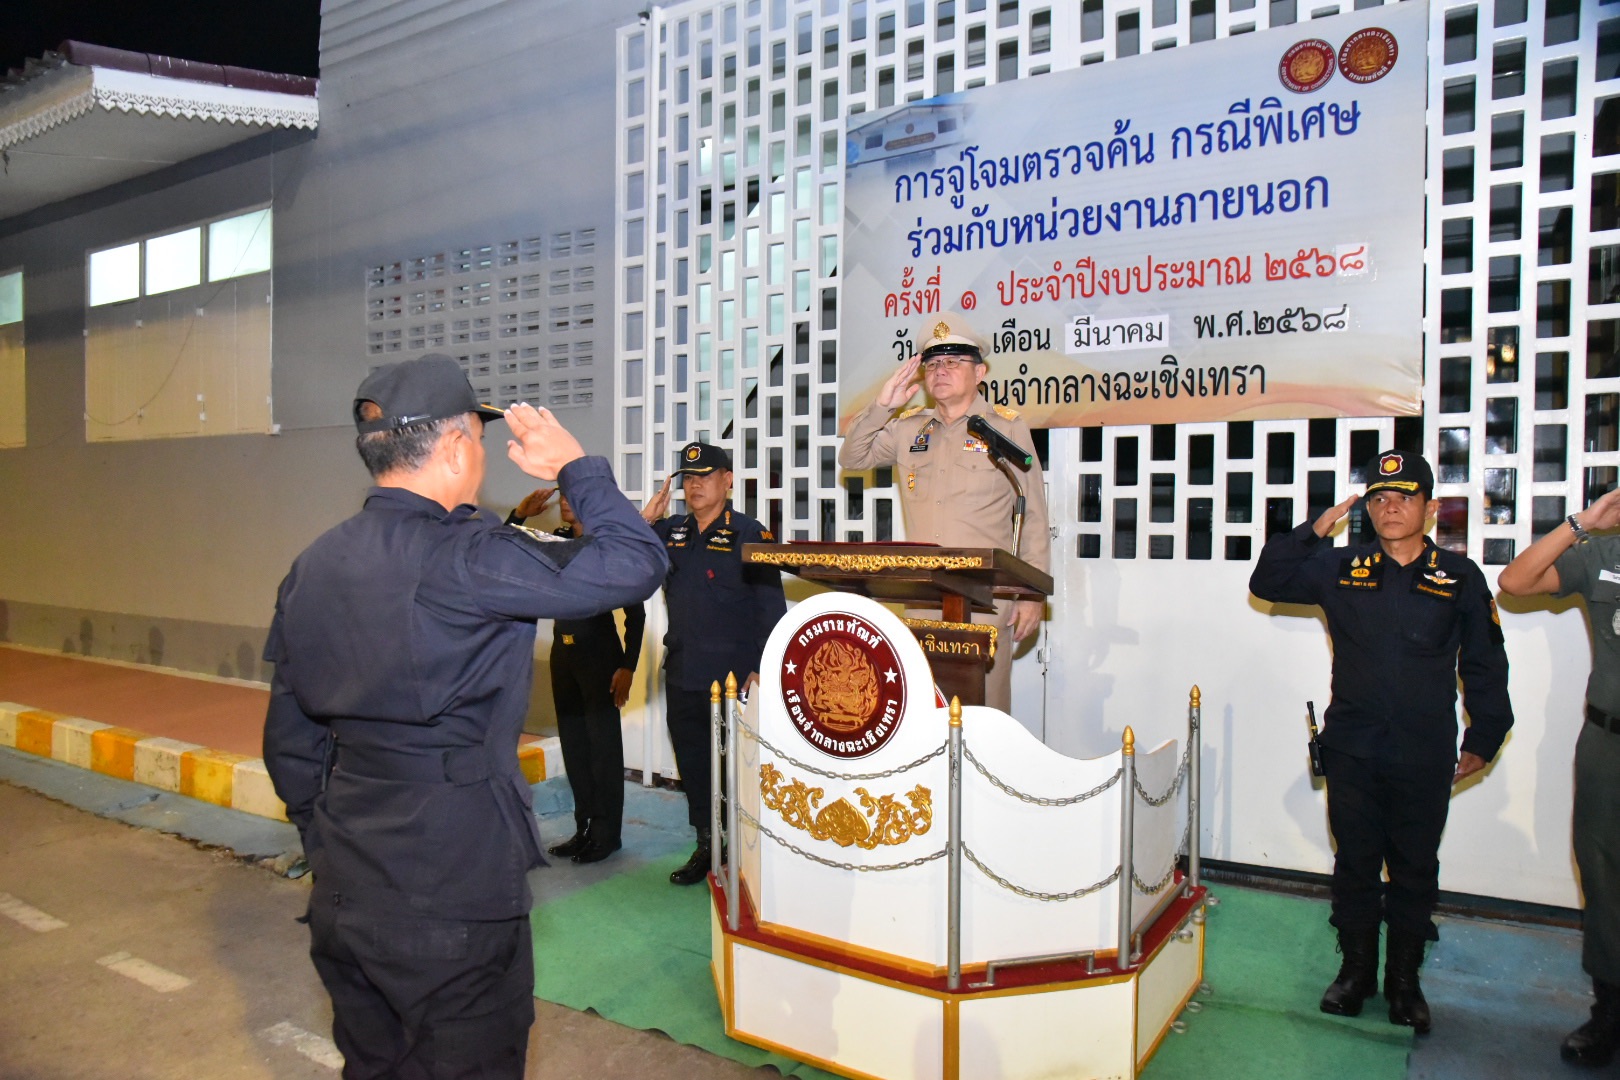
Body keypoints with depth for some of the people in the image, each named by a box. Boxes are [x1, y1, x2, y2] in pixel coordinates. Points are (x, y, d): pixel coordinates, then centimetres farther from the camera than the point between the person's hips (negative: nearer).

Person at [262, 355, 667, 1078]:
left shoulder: (313, 565, 4)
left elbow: (289, 739, 10)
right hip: (452, 900, -7)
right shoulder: (466, 560, -21)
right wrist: (575, 467, -7)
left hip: (342, 897, 8)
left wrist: (323, 842, 21)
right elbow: (634, 565, -22)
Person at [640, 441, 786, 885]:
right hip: (682, 674, 6)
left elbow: (771, 606, -8)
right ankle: (706, 847, 30)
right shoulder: (670, 533, 10)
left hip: (733, 677, -5)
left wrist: (761, 669, -15)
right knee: (693, 765, 14)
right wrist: (646, 519, -3)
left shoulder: (749, 534, -6)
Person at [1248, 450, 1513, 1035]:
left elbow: (1485, 666, 7)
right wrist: (1314, 531, -2)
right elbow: (1267, 582, 6)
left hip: (1426, 756, -1)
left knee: (1415, 867, 9)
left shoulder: (1460, 578, 2)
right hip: (1352, 749, 1)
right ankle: (1356, 969, 25)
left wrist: (1483, 739, 5)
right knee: (1355, 862, 10)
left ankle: (1404, 980, 25)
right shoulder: (1340, 569, 4)